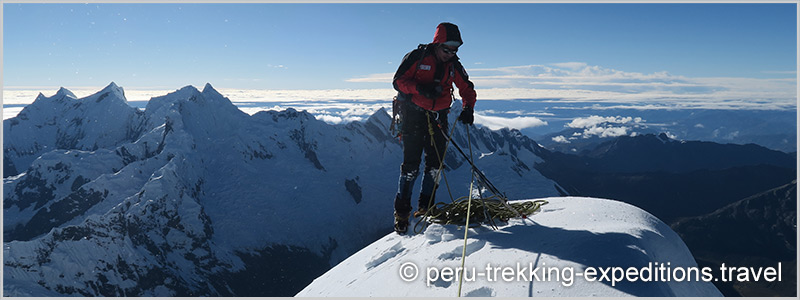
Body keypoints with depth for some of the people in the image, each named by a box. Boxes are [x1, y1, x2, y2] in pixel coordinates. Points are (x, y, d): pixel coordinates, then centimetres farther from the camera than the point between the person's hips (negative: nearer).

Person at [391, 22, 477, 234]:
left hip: (438, 116, 5)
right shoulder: (417, 57, -9)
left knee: (435, 164, 5)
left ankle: (425, 207, 18)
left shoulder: (453, 65, 5)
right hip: (413, 114, -5)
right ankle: (401, 211, 3)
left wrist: (467, 108, -6)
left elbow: (467, 88, 13)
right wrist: (421, 89, -26)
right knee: (411, 164, -8)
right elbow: (398, 81, -10)